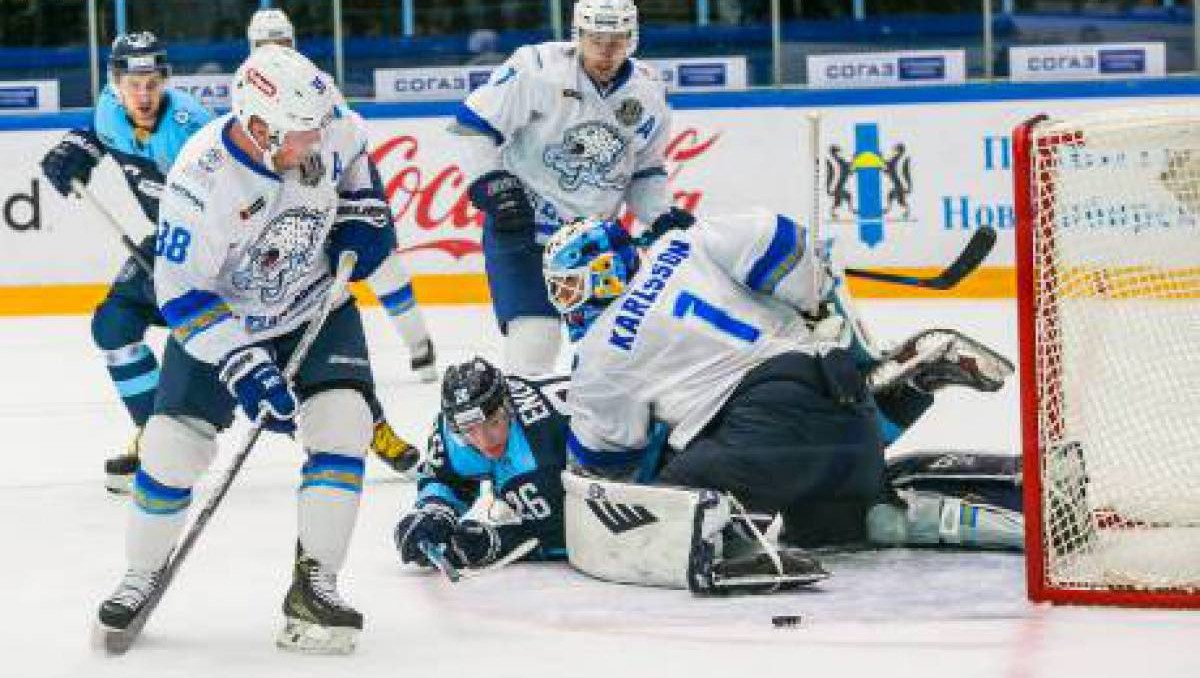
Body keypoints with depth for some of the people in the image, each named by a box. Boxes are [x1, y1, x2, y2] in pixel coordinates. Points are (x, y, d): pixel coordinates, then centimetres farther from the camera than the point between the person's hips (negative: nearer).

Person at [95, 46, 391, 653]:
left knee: (342, 421, -18)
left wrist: (361, 209, -8)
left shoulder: (322, 125, -20)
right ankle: (142, 577, 14)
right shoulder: (201, 180, -33)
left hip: (316, 310, 3)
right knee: (172, 446, -11)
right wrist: (244, 369, -31)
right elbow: (179, 292, -26)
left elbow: (350, 152, 7)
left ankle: (313, 584, -10)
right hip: (221, 319, -3)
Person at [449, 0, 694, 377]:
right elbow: (472, 124, -12)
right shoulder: (537, 67, -18)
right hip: (521, 228, -5)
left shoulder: (648, 94, -2)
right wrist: (495, 188, -19)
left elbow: (645, 172, 12)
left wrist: (663, 216, -4)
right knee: (536, 338, -17)